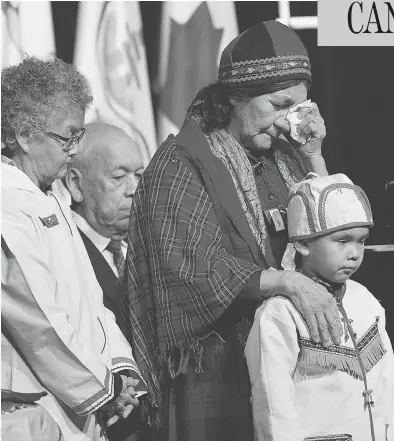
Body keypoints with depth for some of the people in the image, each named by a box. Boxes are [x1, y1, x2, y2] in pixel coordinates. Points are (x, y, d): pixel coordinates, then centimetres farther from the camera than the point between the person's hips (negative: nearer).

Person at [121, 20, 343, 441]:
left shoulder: (281, 156, 11)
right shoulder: (181, 165, -9)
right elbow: (195, 266, -19)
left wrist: (313, 157, 2)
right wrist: (288, 282, -29)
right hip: (218, 364, -6)